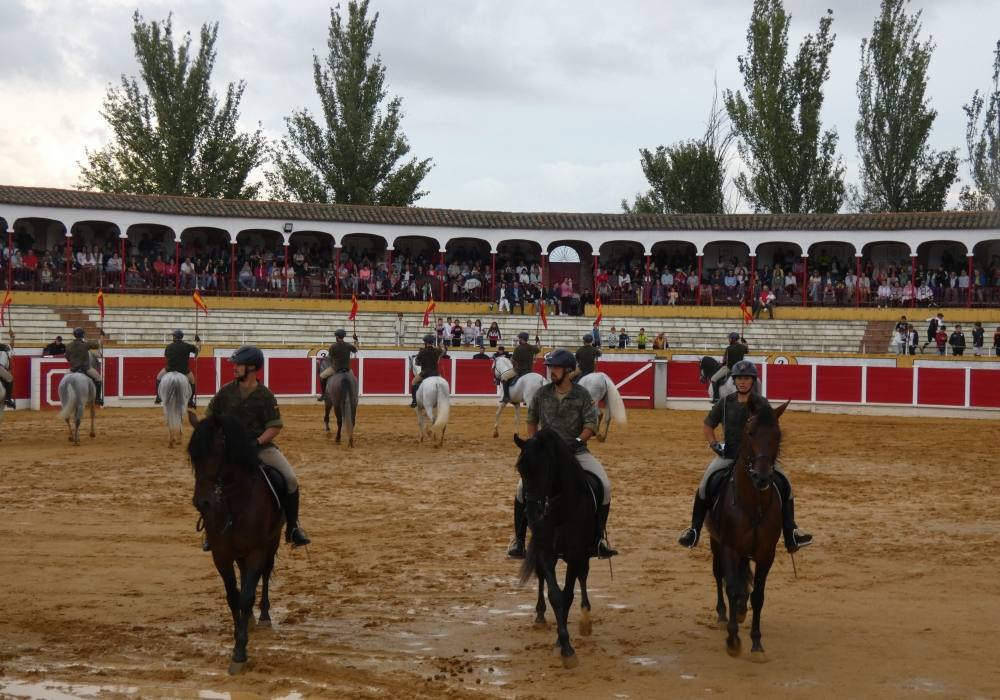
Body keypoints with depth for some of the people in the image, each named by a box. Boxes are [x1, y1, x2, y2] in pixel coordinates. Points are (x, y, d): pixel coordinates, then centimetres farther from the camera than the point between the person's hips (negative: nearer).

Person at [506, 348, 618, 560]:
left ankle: (599, 538, -2)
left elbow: (591, 425, -4)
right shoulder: (542, 394, 2)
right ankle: (518, 538, -4)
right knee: (523, 487, -20)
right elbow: (531, 421, 14)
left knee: (604, 486, -18)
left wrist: (577, 441, -20)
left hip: (576, 451, -1)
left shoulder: (582, 395, -3)